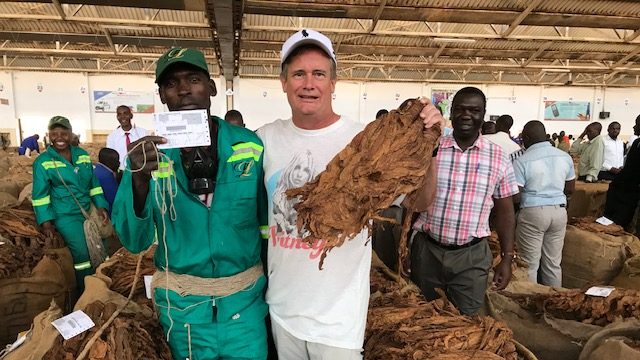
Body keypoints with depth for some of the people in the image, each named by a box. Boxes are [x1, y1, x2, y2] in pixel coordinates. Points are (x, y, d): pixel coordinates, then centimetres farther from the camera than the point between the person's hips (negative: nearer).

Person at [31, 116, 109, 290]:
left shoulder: (83, 155, 7)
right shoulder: (43, 162, -5)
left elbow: (94, 183, 11)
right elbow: (40, 195, -5)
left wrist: (101, 206, 3)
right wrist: (46, 221, -11)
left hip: (88, 211, 5)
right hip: (65, 216, -5)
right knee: (82, 253, -11)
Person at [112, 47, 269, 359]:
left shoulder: (251, 146, -8)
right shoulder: (149, 153, -7)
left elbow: (268, 221, 1)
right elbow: (134, 241, -10)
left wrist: (274, 285, 3)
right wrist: (140, 180, -27)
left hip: (245, 297, 0)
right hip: (181, 303, 1)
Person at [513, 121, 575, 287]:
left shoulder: (522, 161, -14)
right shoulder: (565, 156, 4)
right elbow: (570, 189, 12)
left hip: (532, 212, -5)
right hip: (559, 211, 6)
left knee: (530, 264, 6)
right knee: (554, 263, 16)